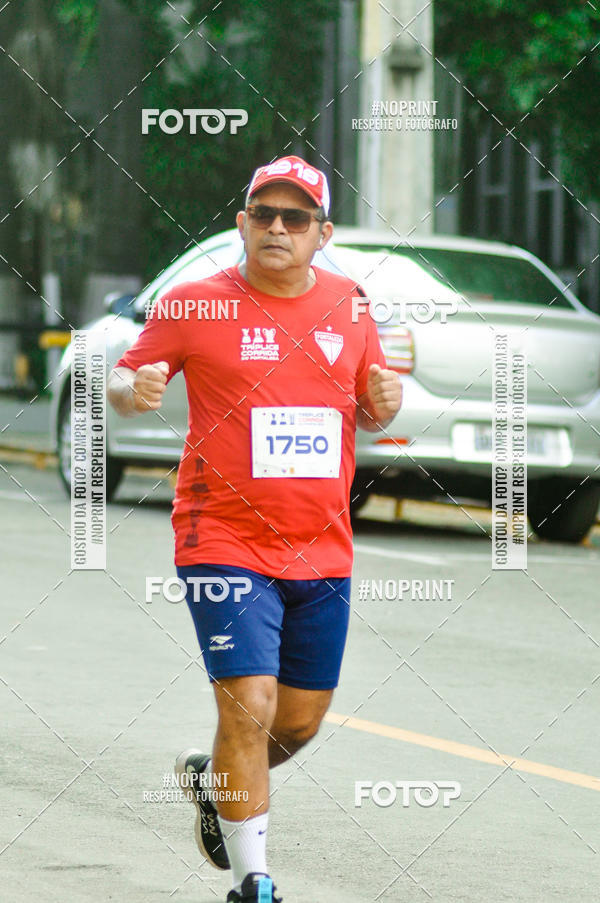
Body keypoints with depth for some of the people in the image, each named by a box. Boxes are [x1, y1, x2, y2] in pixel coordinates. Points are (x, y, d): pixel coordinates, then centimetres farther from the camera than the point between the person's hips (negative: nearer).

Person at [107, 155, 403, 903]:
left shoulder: (348, 303, 7)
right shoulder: (195, 305, -5)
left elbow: (367, 412, 18)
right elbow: (122, 379, 4)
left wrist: (383, 404, -5)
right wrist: (132, 390, -19)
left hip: (323, 551, 4)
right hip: (225, 541, -4)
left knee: (300, 721, 11)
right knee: (249, 707, -14)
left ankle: (212, 778, 42)